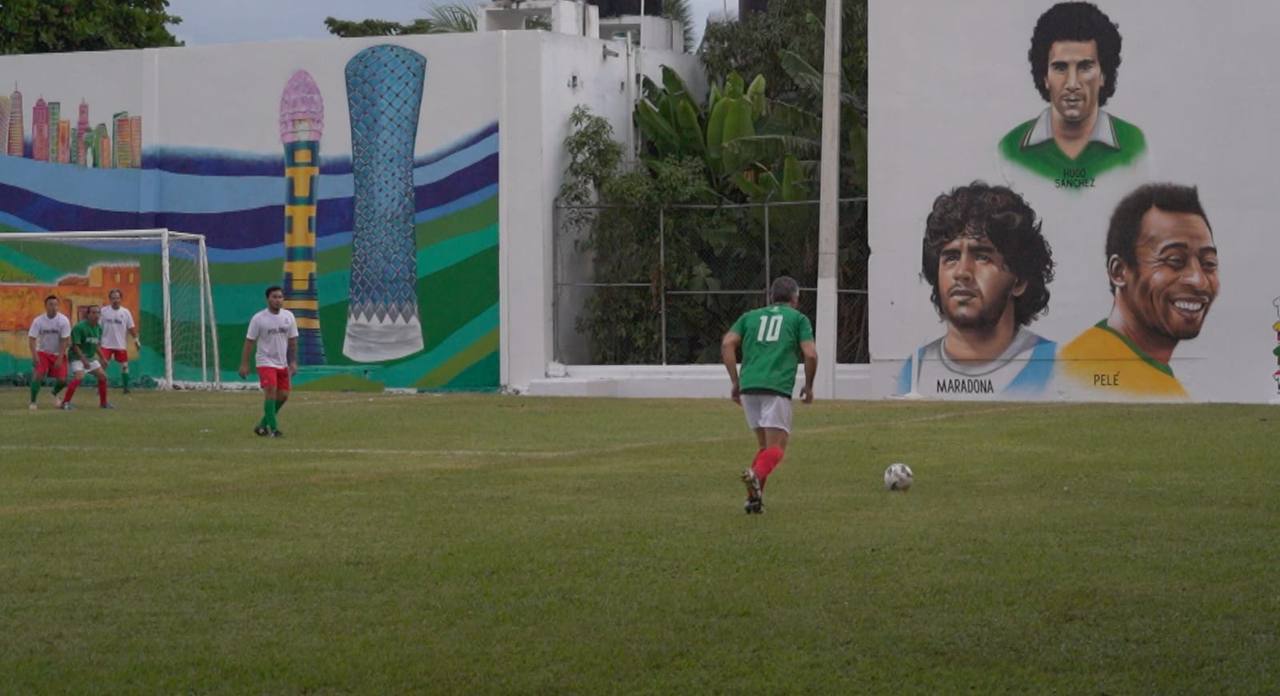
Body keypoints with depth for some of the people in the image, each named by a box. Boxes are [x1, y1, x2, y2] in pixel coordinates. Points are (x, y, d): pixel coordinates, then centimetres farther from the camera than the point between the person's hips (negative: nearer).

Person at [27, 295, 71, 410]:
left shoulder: (64, 320, -15)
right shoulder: (38, 320, -14)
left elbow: (65, 340, -13)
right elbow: (31, 339, -14)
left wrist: (60, 358, -18)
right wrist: (34, 355, -27)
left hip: (58, 353, 1)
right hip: (42, 352, -1)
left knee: (62, 380, -6)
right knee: (38, 375, -21)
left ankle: (55, 394, 29)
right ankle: (33, 402, -8)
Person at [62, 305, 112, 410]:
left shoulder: (99, 328, 5)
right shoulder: (79, 327, -18)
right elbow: (75, 346, -20)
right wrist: (84, 360, -24)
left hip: (91, 357, 8)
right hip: (78, 357, -8)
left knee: (102, 376, 7)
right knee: (79, 377, -25)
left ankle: (103, 403, 21)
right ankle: (65, 402, -20)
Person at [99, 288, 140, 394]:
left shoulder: (125, 312, 0)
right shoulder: (104, 311, -4)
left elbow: (131, 327, 5)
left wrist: (136, 339, 2)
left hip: (121, 345, 2)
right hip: (106, 344, -2)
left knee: (124, 365, 5)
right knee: (103, 365, -7)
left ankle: (125, 387, 17)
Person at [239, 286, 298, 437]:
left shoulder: (289, 316, 3)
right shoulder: (258, 318, -9)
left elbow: (292, 340, 9)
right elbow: (249, 341, -6)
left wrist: (293, 362, 3)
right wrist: (244, 364, -8)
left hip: (282, 363, 6)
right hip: (265, 361, -5)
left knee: (283, 395, 7)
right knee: (271, 391, -20)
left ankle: (263, 424, 23)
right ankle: (273, 428, -19)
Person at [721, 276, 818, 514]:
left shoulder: (750, 316, 21)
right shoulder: (798, 318, 13)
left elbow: (727, 344, 7)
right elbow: (810, 354, 0)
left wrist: (735, 382, 9)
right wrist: (809, 386, 15)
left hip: (748, 387, 4)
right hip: (777, 388, -4)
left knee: (765, 444, 17)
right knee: (776, 447, -4)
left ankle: (755, 497, 2)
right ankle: (756, 474, -36)